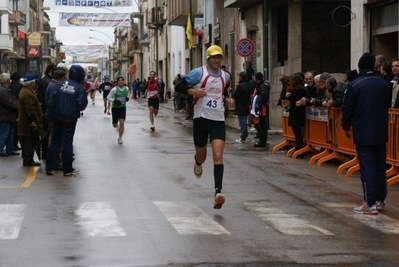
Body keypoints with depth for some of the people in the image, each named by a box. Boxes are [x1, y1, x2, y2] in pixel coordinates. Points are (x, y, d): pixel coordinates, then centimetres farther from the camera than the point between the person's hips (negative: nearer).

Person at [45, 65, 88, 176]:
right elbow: (81, 105, -16)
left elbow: (50, 101, -7)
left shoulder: (59, 85, -3)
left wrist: (54, 112, 9)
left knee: (55, 141, 12)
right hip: (70, 119, -3)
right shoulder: (80, 89, -11)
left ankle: (49, 168, 13)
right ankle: (67, 169, 9)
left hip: (57, 118, 3)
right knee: (67, 143, 4)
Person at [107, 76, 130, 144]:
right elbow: (108, 97, -9)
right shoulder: (114, 89, -12)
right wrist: (114, 101, -24)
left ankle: (120, 138, -1)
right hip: (115, 107, -2)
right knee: (115, 125, 6)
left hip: (123, 108, 2)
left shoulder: (126, 89, 0)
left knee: (122, 123, -14)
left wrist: (127, 98, -3)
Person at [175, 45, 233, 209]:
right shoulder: (198, 73, -6)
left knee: (218, 156, -15)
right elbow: (179, 86, -7)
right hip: (201, 119, -2)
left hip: (218, 121, 2)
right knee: (201, 157, 13)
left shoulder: (225, 76, 10)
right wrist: (193, 91, -24)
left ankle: (218, 192, -21)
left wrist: (227, 99, 8)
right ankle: (197, 163, 53)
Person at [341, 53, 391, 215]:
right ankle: (380, 200, 20)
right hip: (381, 132, 5)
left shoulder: (355, 85, -12)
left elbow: (347, 109, -9)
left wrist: (346, 127, 6)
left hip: (363, 133, -5)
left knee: (367, 167, -4)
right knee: (380, 166, 14)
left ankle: (370, 204, -5)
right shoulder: (383, 84, 6)